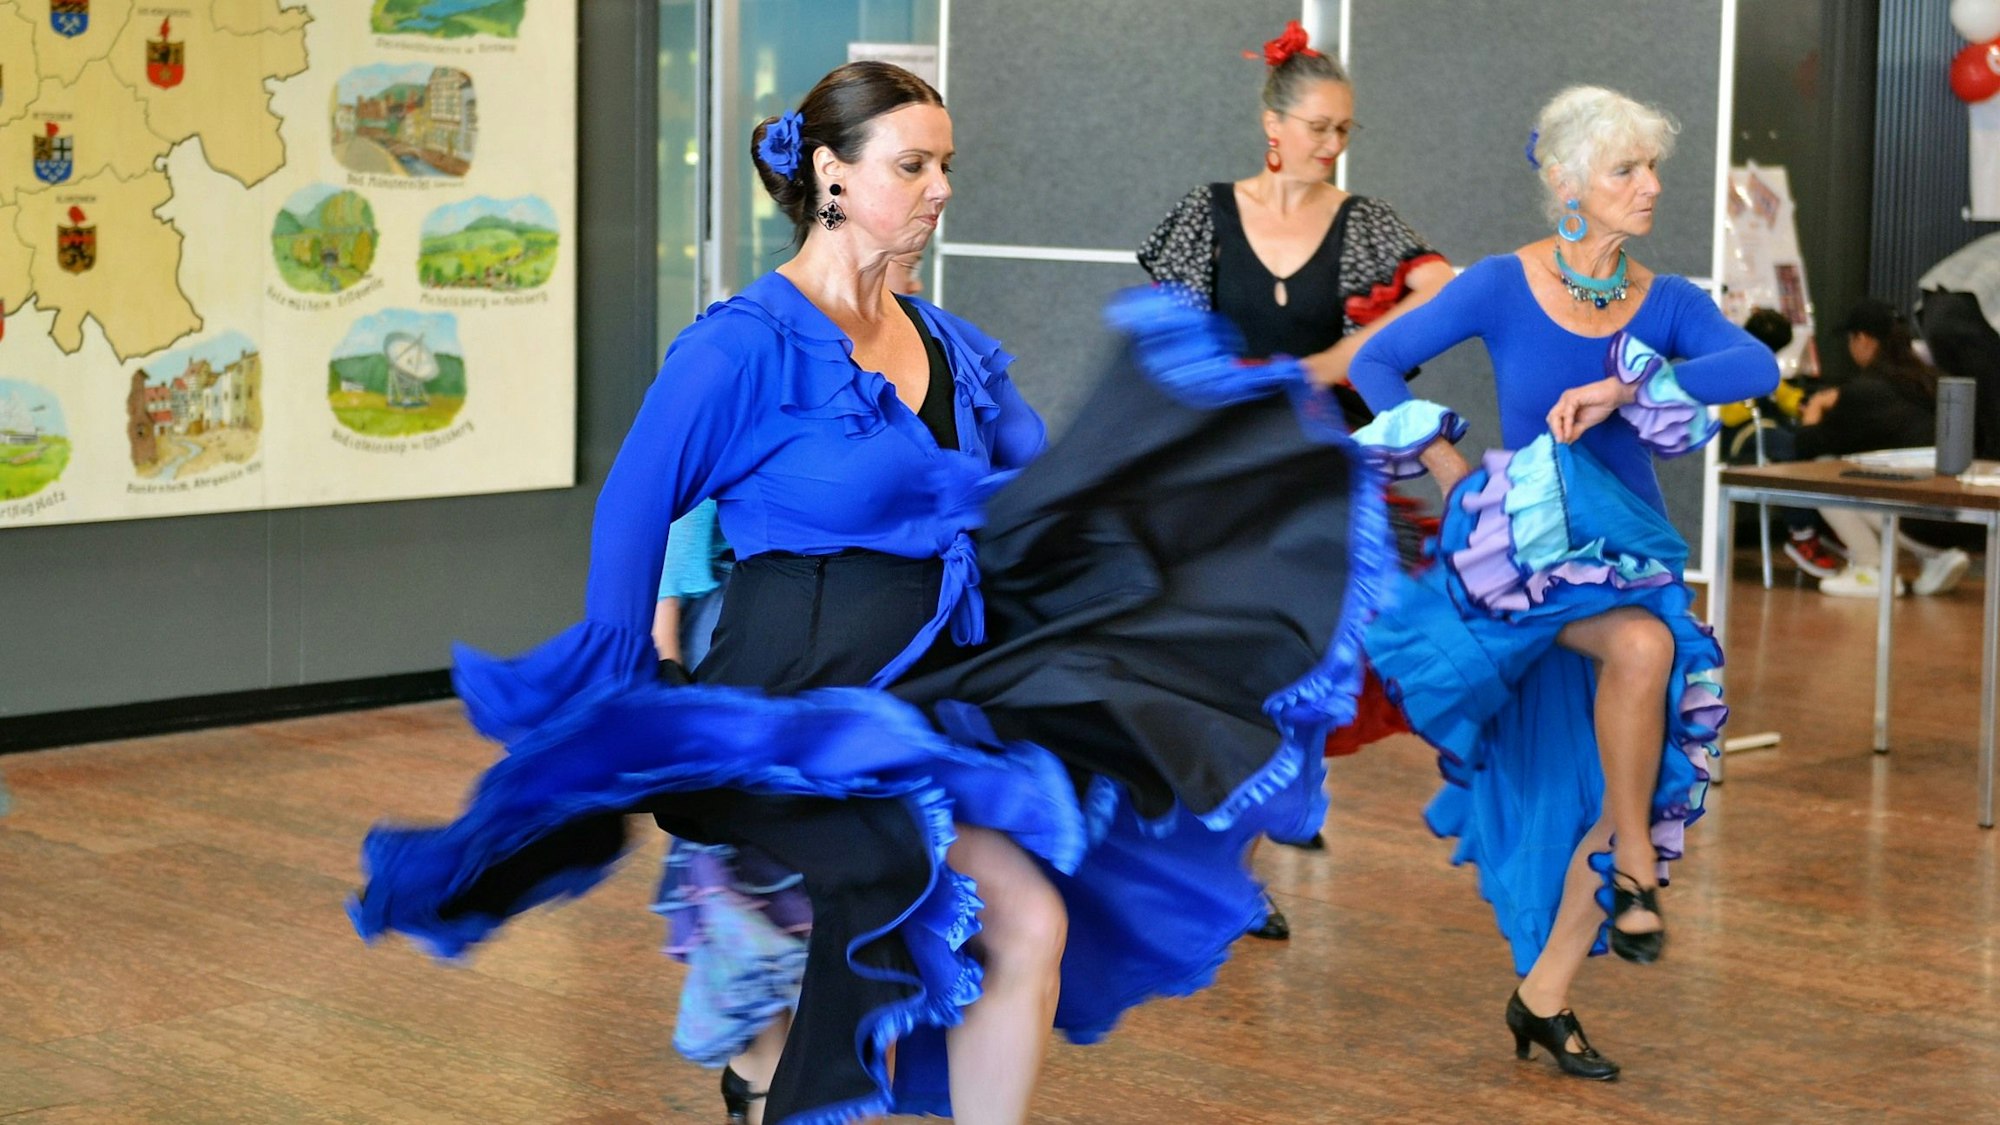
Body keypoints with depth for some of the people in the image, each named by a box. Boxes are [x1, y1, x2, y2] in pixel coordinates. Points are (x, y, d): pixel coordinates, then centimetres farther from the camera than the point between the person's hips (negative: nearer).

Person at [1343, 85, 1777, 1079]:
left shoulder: (1669, 303, 2)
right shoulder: (1503, 288, -5)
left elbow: (1758, 368, -17)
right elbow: (1376, 363, 0)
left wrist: (1618, 391, -27)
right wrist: (1455, 474, -9)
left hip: (1629, 551, 4)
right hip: (1531, 549, -4)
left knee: (1613, 791, -1)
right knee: (1644, 644, -35)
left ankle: (1543, 997, 15)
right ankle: (1633, 869, -16)